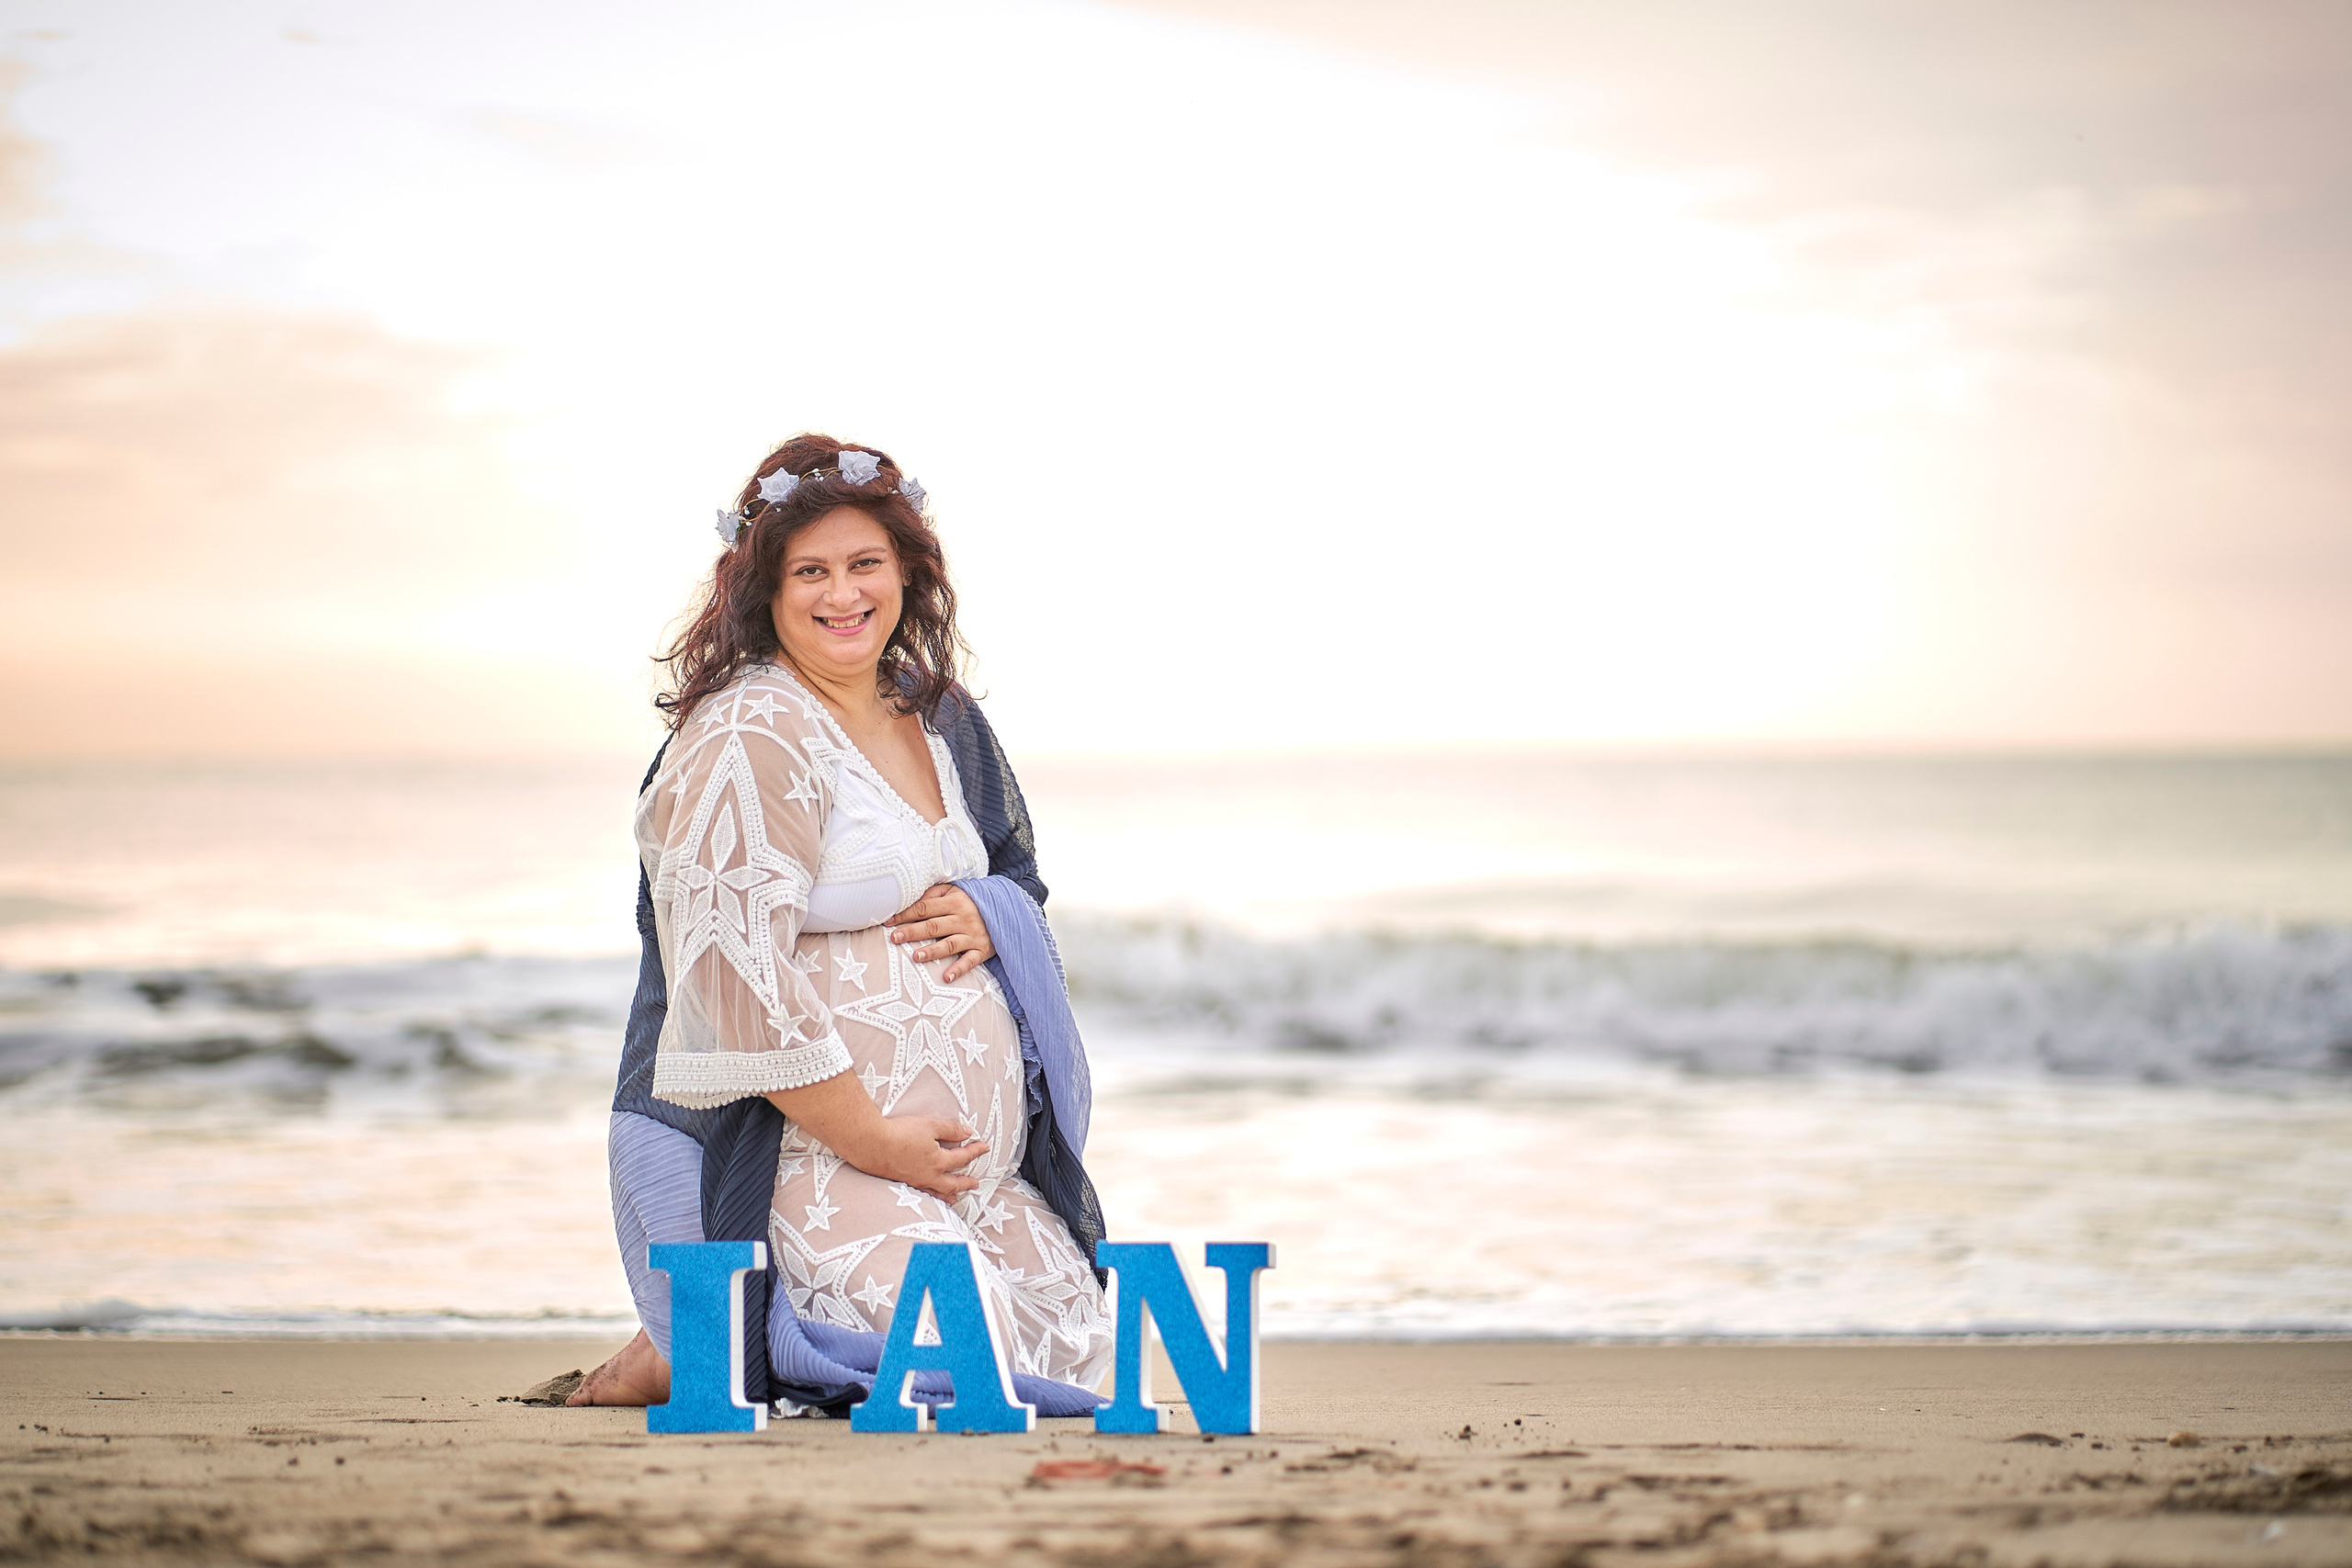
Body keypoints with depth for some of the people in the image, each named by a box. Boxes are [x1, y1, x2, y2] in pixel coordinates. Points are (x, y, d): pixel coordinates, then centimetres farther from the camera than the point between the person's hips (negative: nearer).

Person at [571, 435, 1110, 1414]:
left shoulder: (937, 718, 13)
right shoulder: (746, 740, -14)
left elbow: (1021, 879, 25)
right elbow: (735, 973, -21)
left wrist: (987, 913, -1)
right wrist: (871, 1141, -20)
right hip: (792, 1151, -9)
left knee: (1070, 1346, 5)